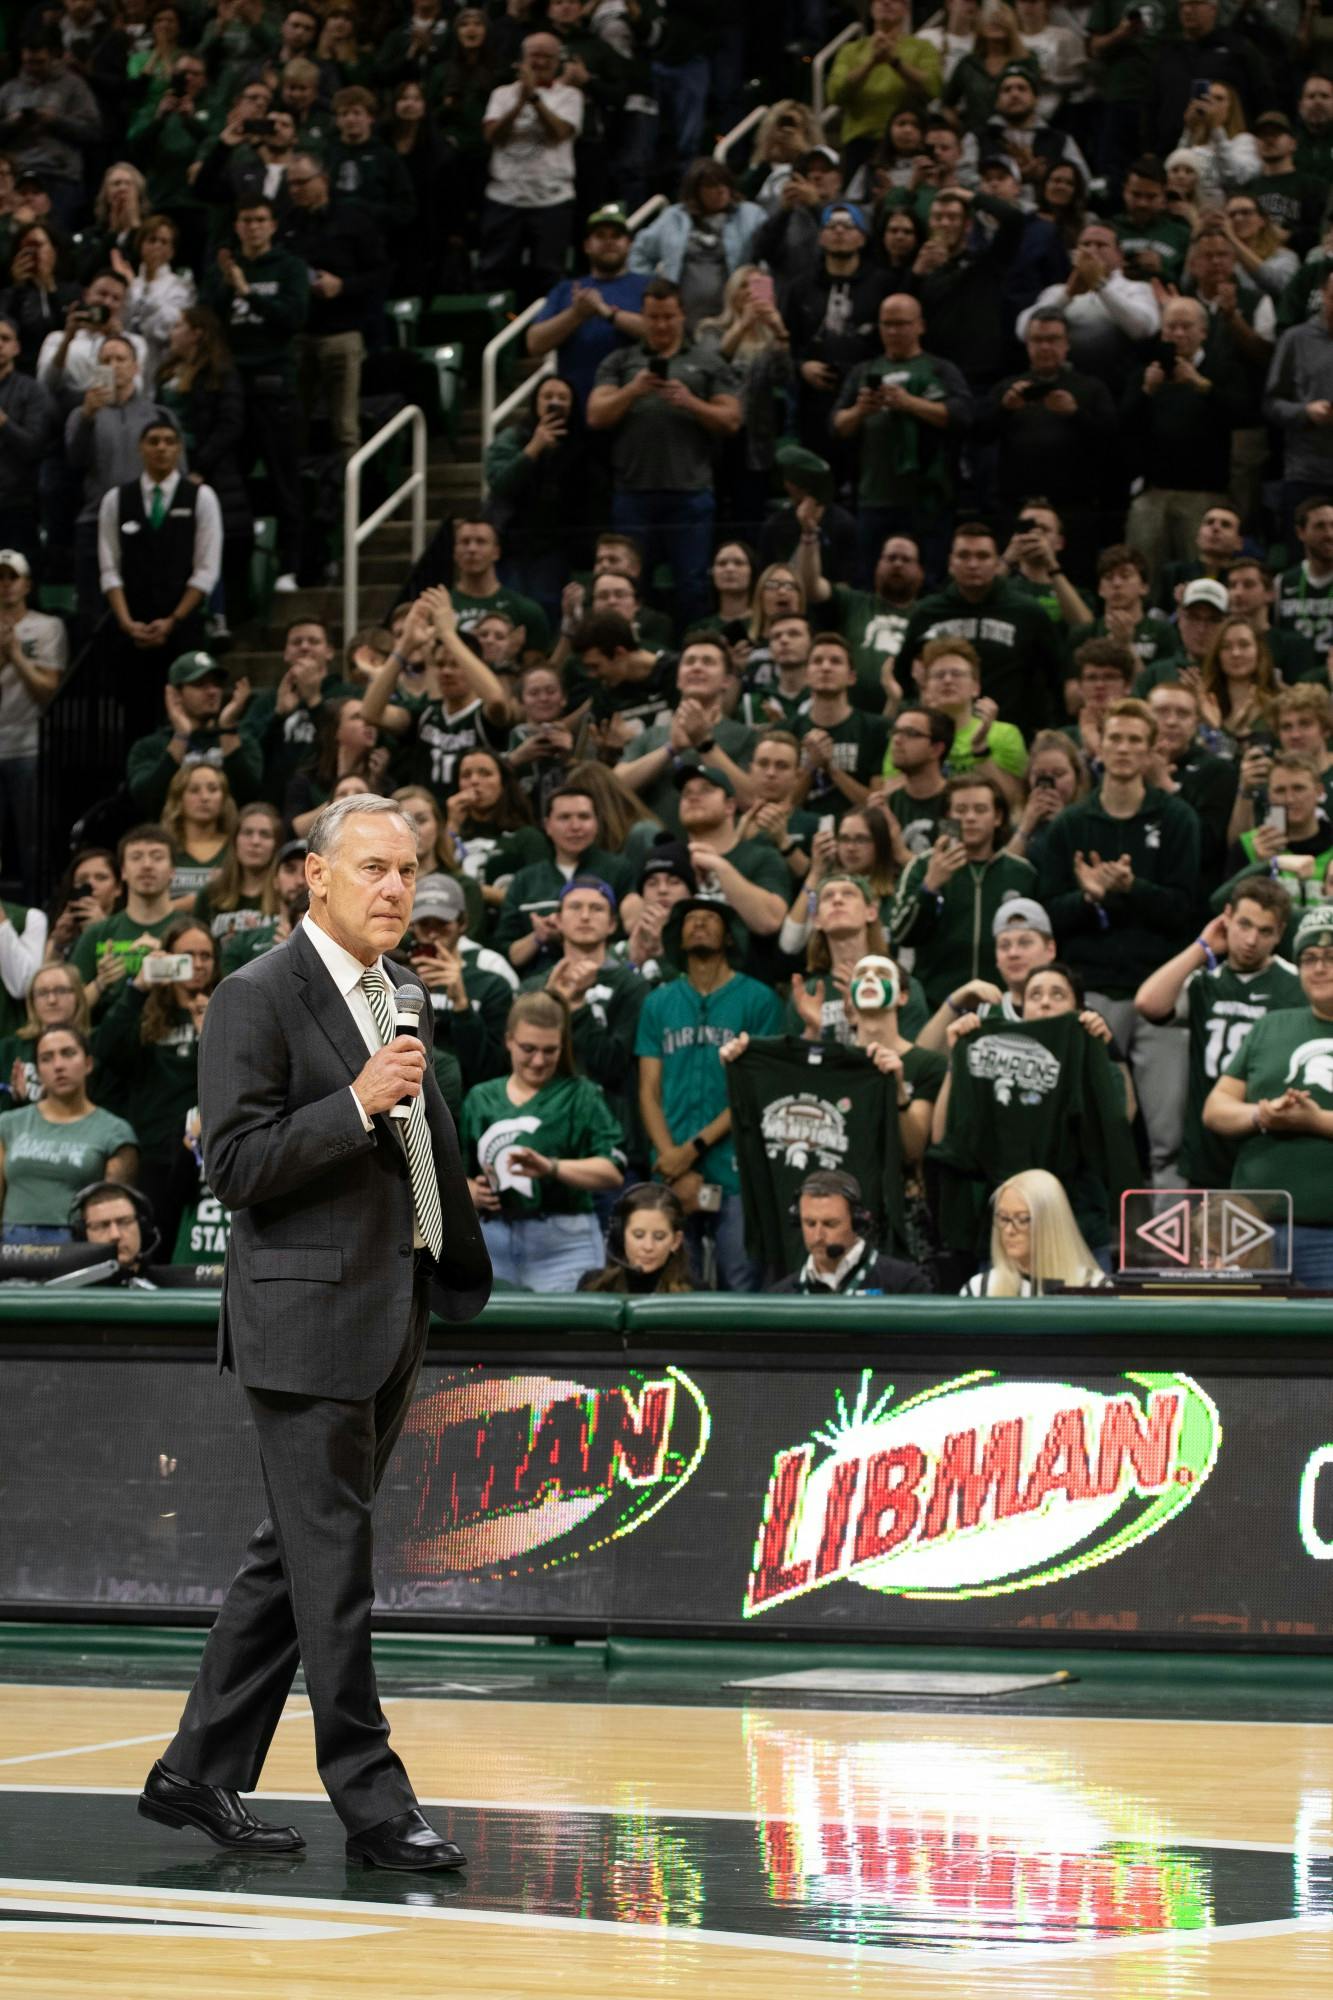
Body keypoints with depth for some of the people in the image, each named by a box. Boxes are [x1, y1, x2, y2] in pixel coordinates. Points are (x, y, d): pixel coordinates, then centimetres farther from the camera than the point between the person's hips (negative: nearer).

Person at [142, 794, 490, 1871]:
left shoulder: (397, 995, 16)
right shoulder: (260, 997, -10)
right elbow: (237, 1165, -16)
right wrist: (357, 1104, -25)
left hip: (393, 1311, 9)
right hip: (310, 1316, -9)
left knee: (295, 1557, 12)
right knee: (332, 1562, -7)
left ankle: (199, 1773, 19)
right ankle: (371, 1801, -4)